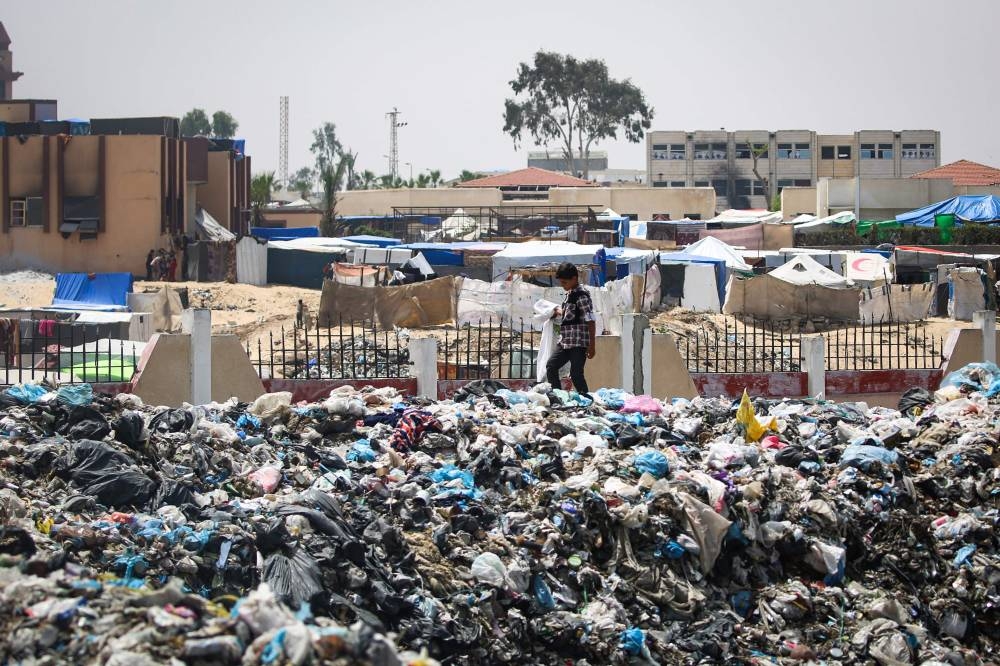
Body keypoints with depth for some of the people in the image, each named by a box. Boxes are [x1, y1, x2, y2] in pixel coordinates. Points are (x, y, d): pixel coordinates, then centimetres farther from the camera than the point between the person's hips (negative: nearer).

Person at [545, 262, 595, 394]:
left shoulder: (582, 296, -13)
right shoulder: (569, 295, 13)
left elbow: (590, 321, -15)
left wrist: (591, 345, -17)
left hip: (579, 343, -9)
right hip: (564, 341, 9)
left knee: (576, 373, -7)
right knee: (551, 366, 7)